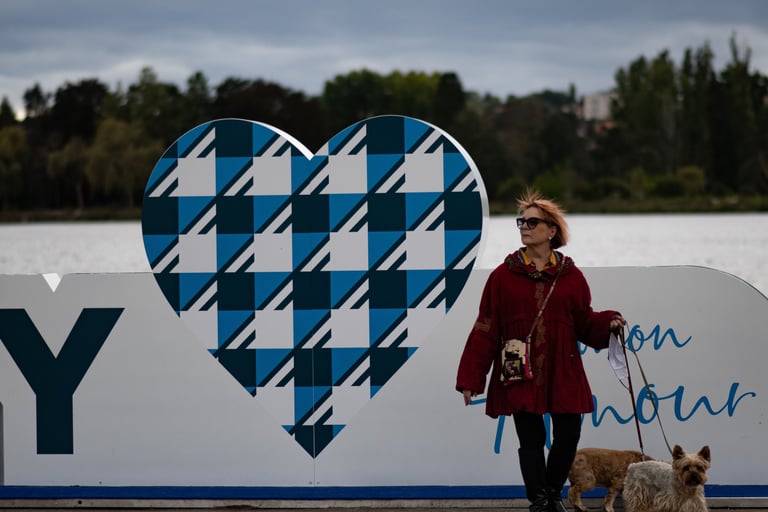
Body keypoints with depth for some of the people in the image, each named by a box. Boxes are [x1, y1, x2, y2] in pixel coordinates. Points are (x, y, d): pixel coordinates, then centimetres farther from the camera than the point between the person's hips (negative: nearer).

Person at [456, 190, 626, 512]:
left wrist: (608, 323, -12)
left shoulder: (571, 277, 5)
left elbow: (584, 324, 9)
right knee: (531, 440, -1)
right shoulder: (503, 276, 2)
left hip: (563, 374, 1)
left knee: (567, 437, 2)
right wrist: (470, 379, -2)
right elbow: (485, 331, 1)